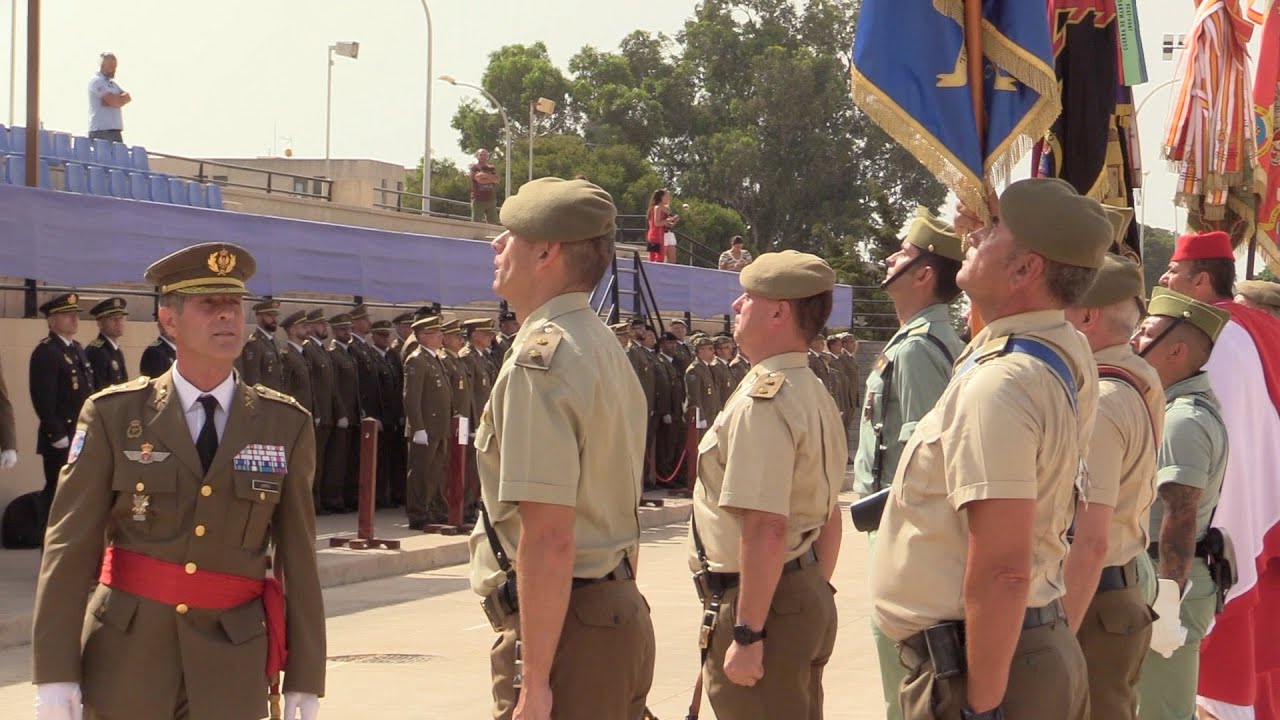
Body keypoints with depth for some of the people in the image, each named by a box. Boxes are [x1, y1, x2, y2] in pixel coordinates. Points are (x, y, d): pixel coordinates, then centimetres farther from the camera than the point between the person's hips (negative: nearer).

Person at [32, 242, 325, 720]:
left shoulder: (286, 425, 3)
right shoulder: (113, 416, -1)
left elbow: (298, 557, 3)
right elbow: (69, 546, -4)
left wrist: (304, 681, 2)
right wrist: (55, 677, -11)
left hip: (233, 665, 1)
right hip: (127, 657, -1)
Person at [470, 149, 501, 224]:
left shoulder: (492, 169, 15)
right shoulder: (474, 168, 3)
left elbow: (496, 179, -4)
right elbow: (479, 179, -14)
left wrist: (484, 175, -9)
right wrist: (491, 178, -2)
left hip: (491, 200, 4)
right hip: (478, 200, -4)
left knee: (493, 224, -1)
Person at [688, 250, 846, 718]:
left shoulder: (761, 402, -19)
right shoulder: (815, 396, 13)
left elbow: (766, 527, -25)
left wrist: (747, 635, -24)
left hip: (762, 600, -10)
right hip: (809, 596, 10)